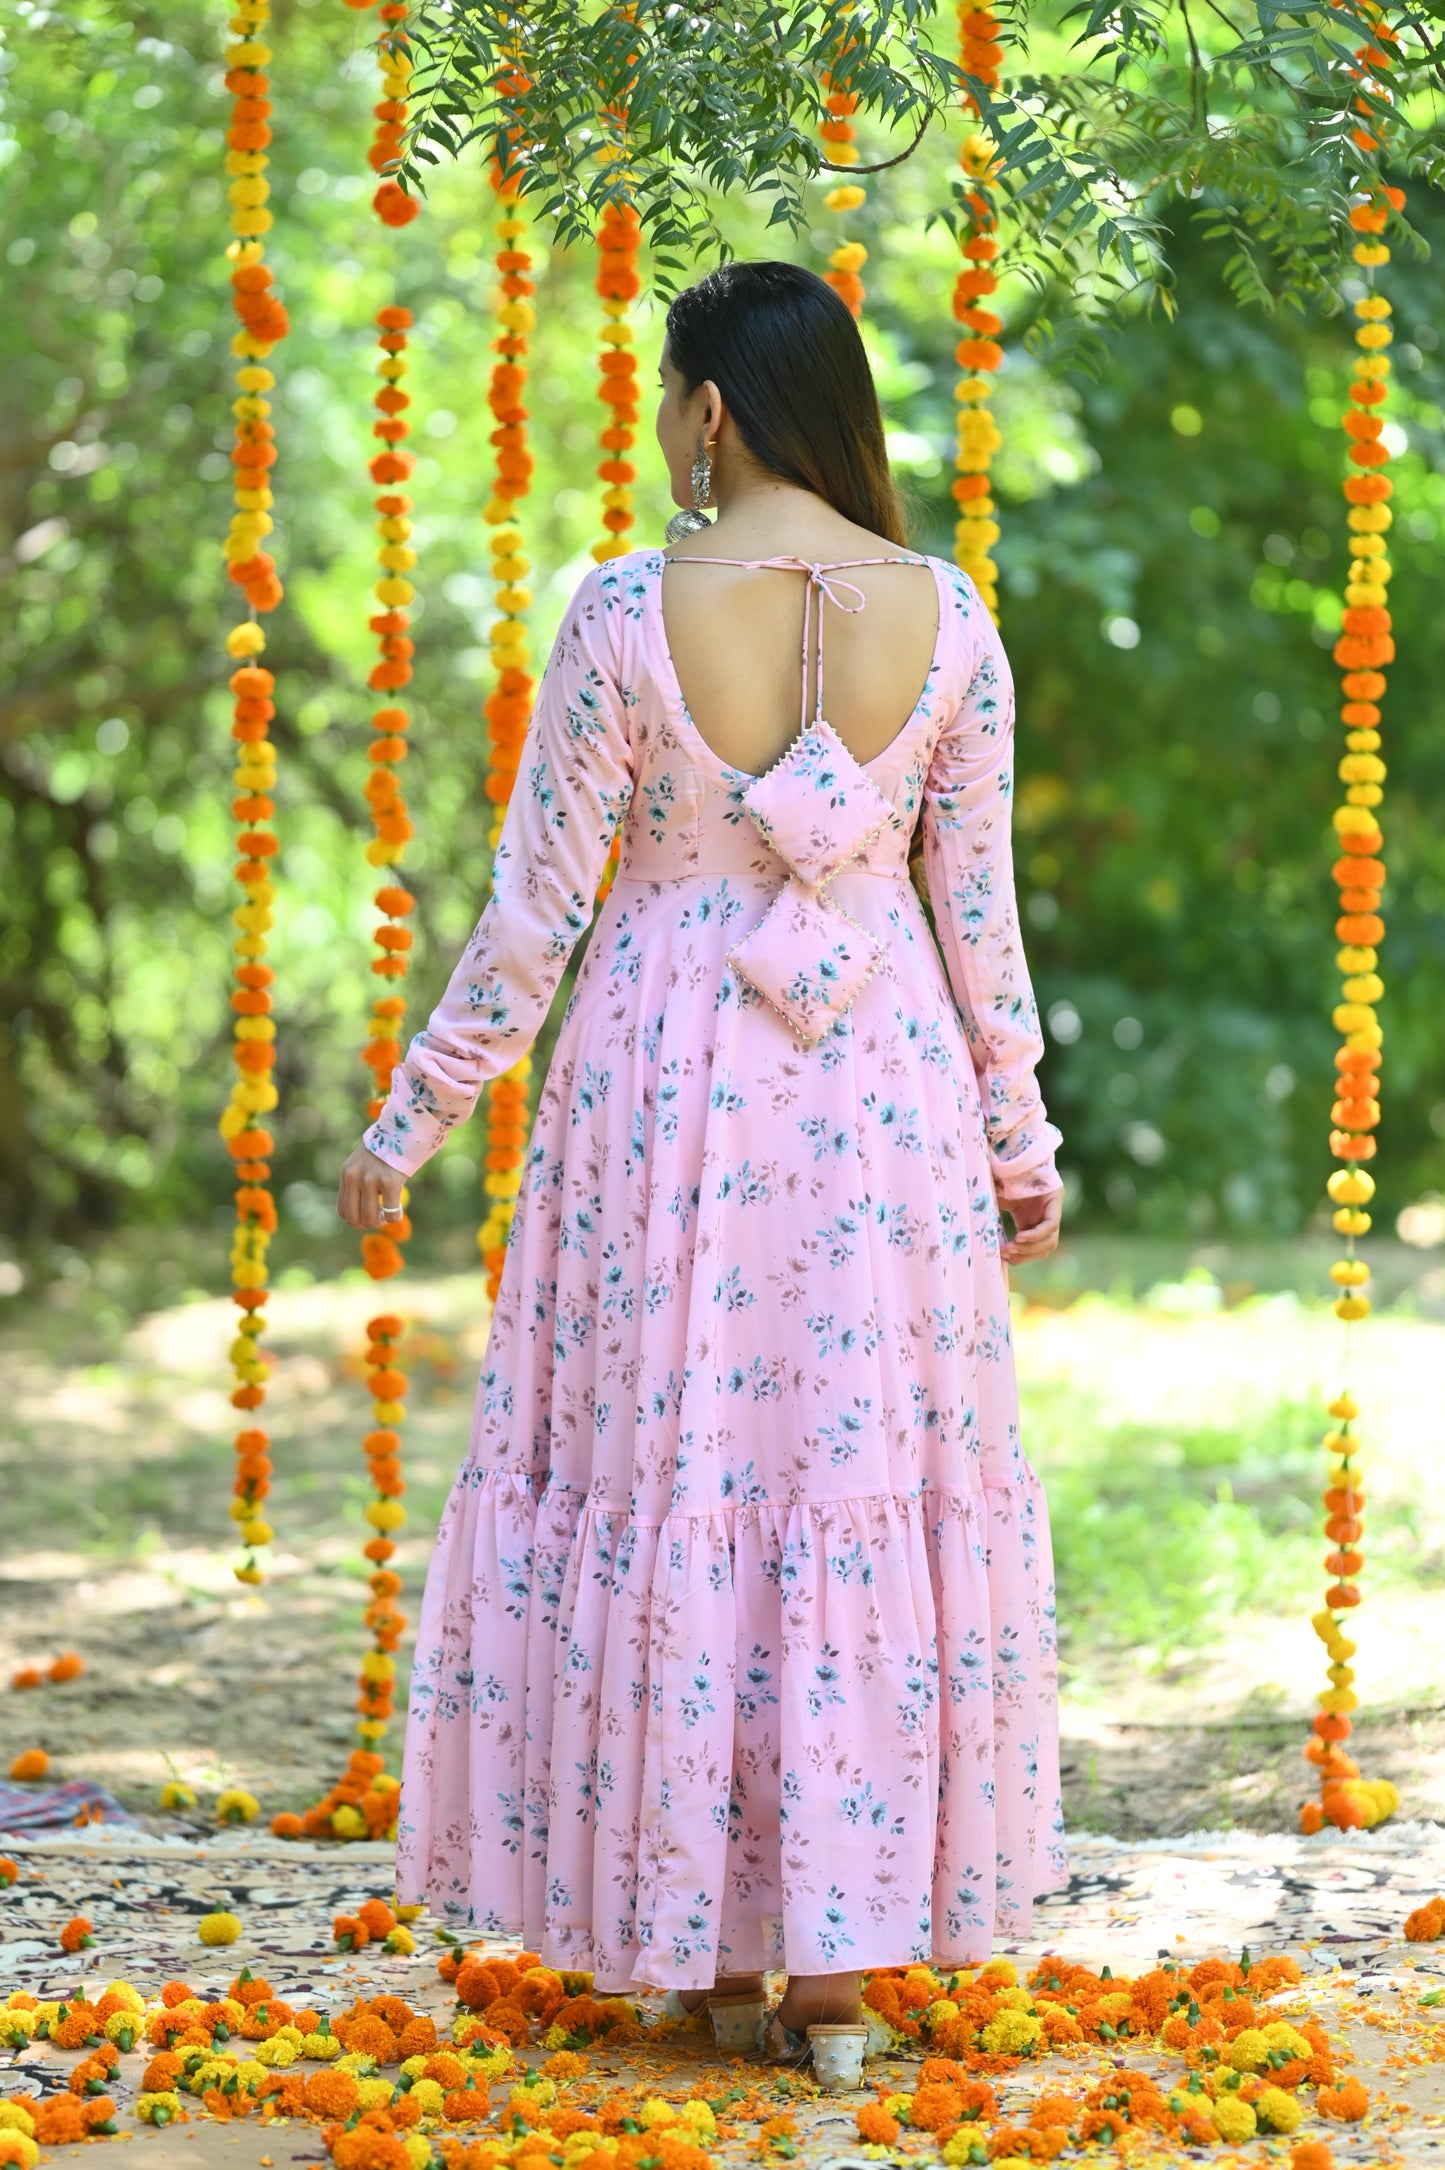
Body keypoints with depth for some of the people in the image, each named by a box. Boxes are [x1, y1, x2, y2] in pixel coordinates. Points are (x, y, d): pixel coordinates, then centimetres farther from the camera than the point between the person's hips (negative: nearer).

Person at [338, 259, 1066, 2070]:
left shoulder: (624, 615, -11)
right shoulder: (945, 616, -3)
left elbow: (535, 908, -7)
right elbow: (978, 907, 2)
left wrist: (412, 1122, 4)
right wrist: (1020, 1139, 13)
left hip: (668, 1076, -2)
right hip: (882, 1090, 2)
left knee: (667, 1466, 9)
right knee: (865, 1468, 8)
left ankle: (695, 1924, 15)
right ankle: (837, 1934, 11)